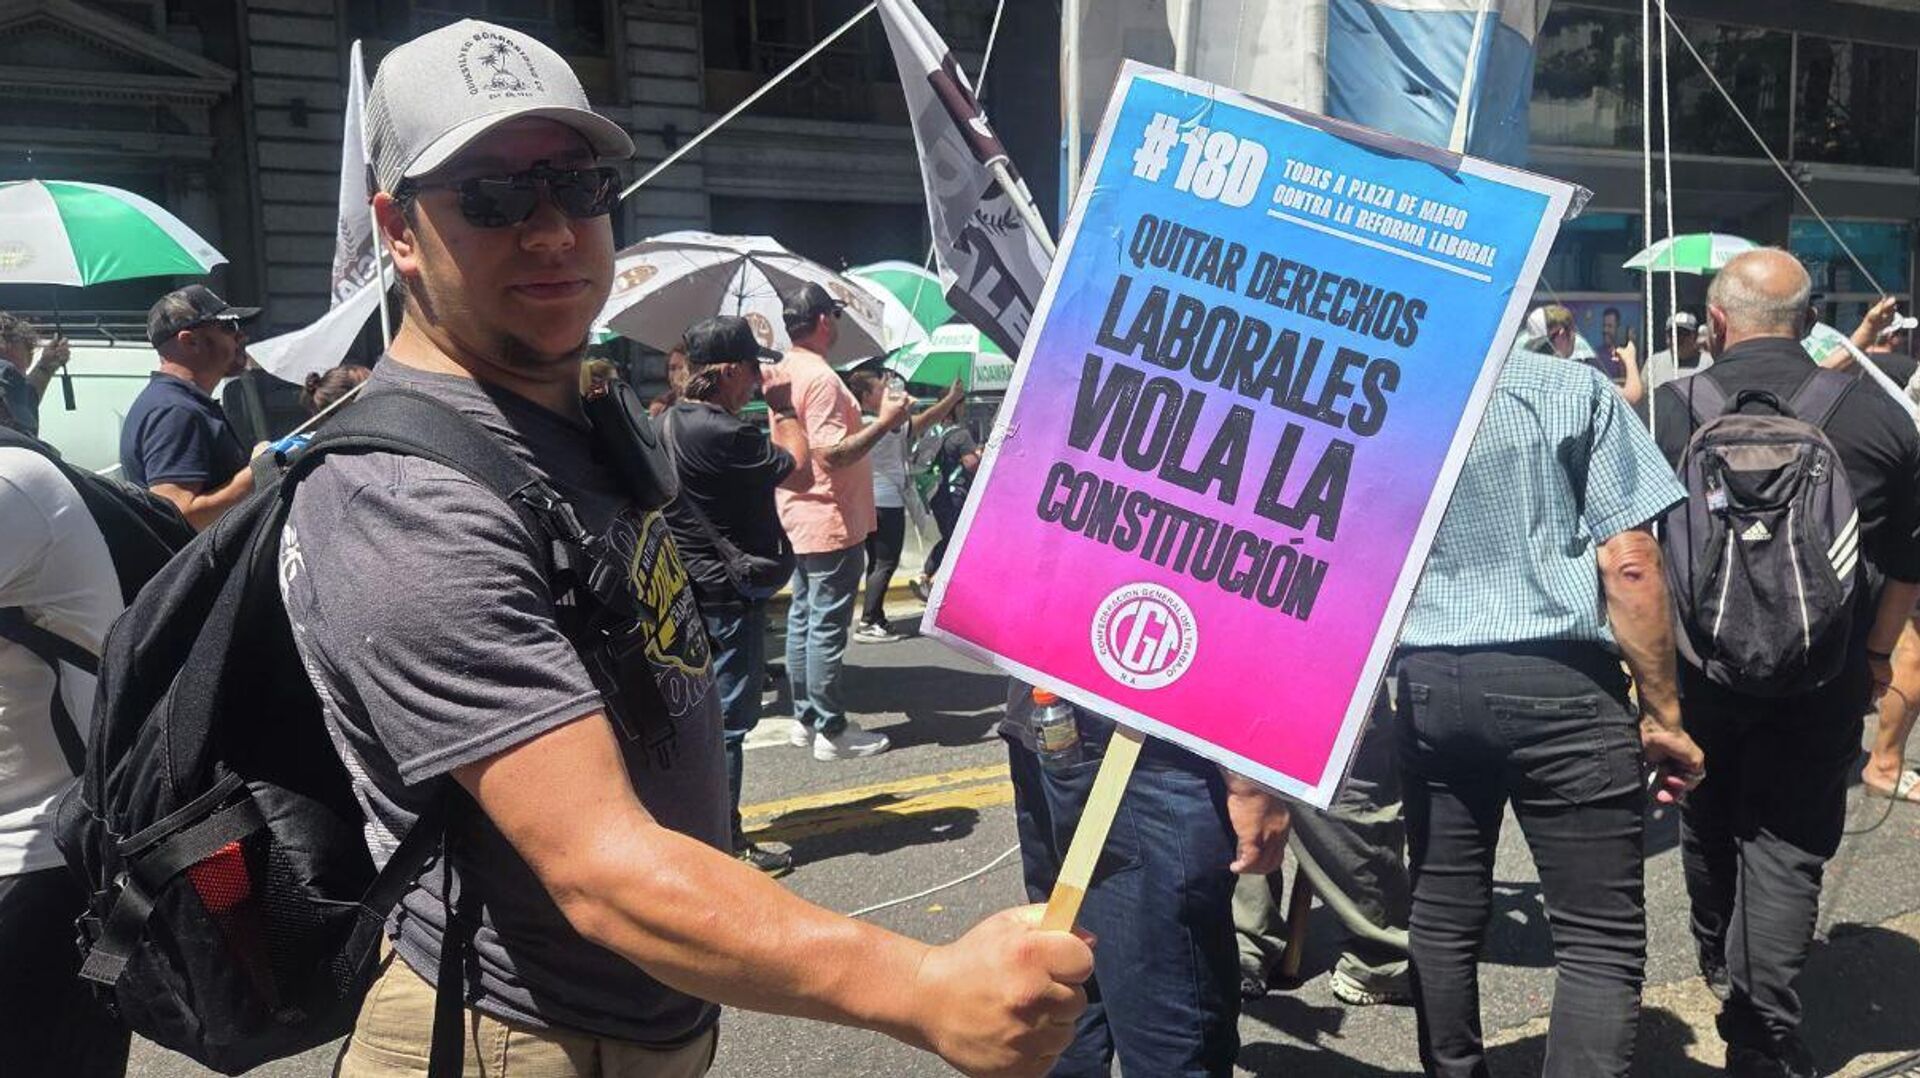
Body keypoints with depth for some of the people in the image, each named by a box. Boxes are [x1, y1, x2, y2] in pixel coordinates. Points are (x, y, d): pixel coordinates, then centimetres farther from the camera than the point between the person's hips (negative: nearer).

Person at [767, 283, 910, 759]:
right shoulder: (820, 378, -20)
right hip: (831, 521, -10)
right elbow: (834, 453, -26)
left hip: (801, 516, 10)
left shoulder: (784, 372, 10)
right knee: (827, 625, -4)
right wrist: (885, 421, -20)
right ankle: (831, 730, 2)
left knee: (803, 617, 14)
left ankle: (806, 718, 22)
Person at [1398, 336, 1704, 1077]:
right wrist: (1662, 713, -1)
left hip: (1427, 683, 4)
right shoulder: (1573, 389, -2)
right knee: (1601, 940, 3)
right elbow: (1629, 563, -7)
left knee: (1442, 918, 13)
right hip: (1560, 682, -3)